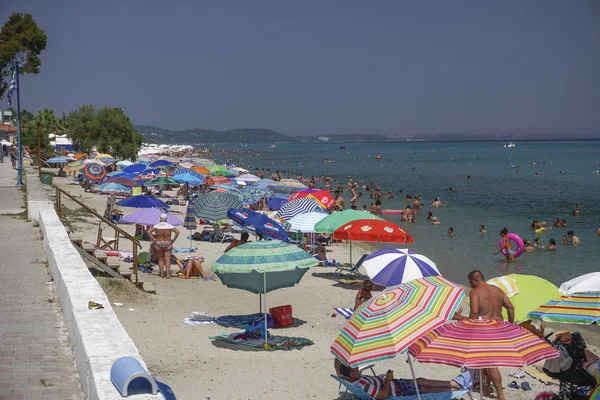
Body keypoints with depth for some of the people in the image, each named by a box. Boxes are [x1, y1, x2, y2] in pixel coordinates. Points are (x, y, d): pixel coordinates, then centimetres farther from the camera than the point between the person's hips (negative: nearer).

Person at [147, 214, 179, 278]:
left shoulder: (156, 226, -3)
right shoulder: (169, 226, -4)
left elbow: (148, 231, -13)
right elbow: (177, 232, -14)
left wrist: (153, 239, -8)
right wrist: (174, 239, -6)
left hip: (158, 244, 1)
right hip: (167, 244, -1)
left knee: (160, 259, 12)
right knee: (167, 260, -1)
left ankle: (161, 274, 10)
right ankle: (168, 274, -11)